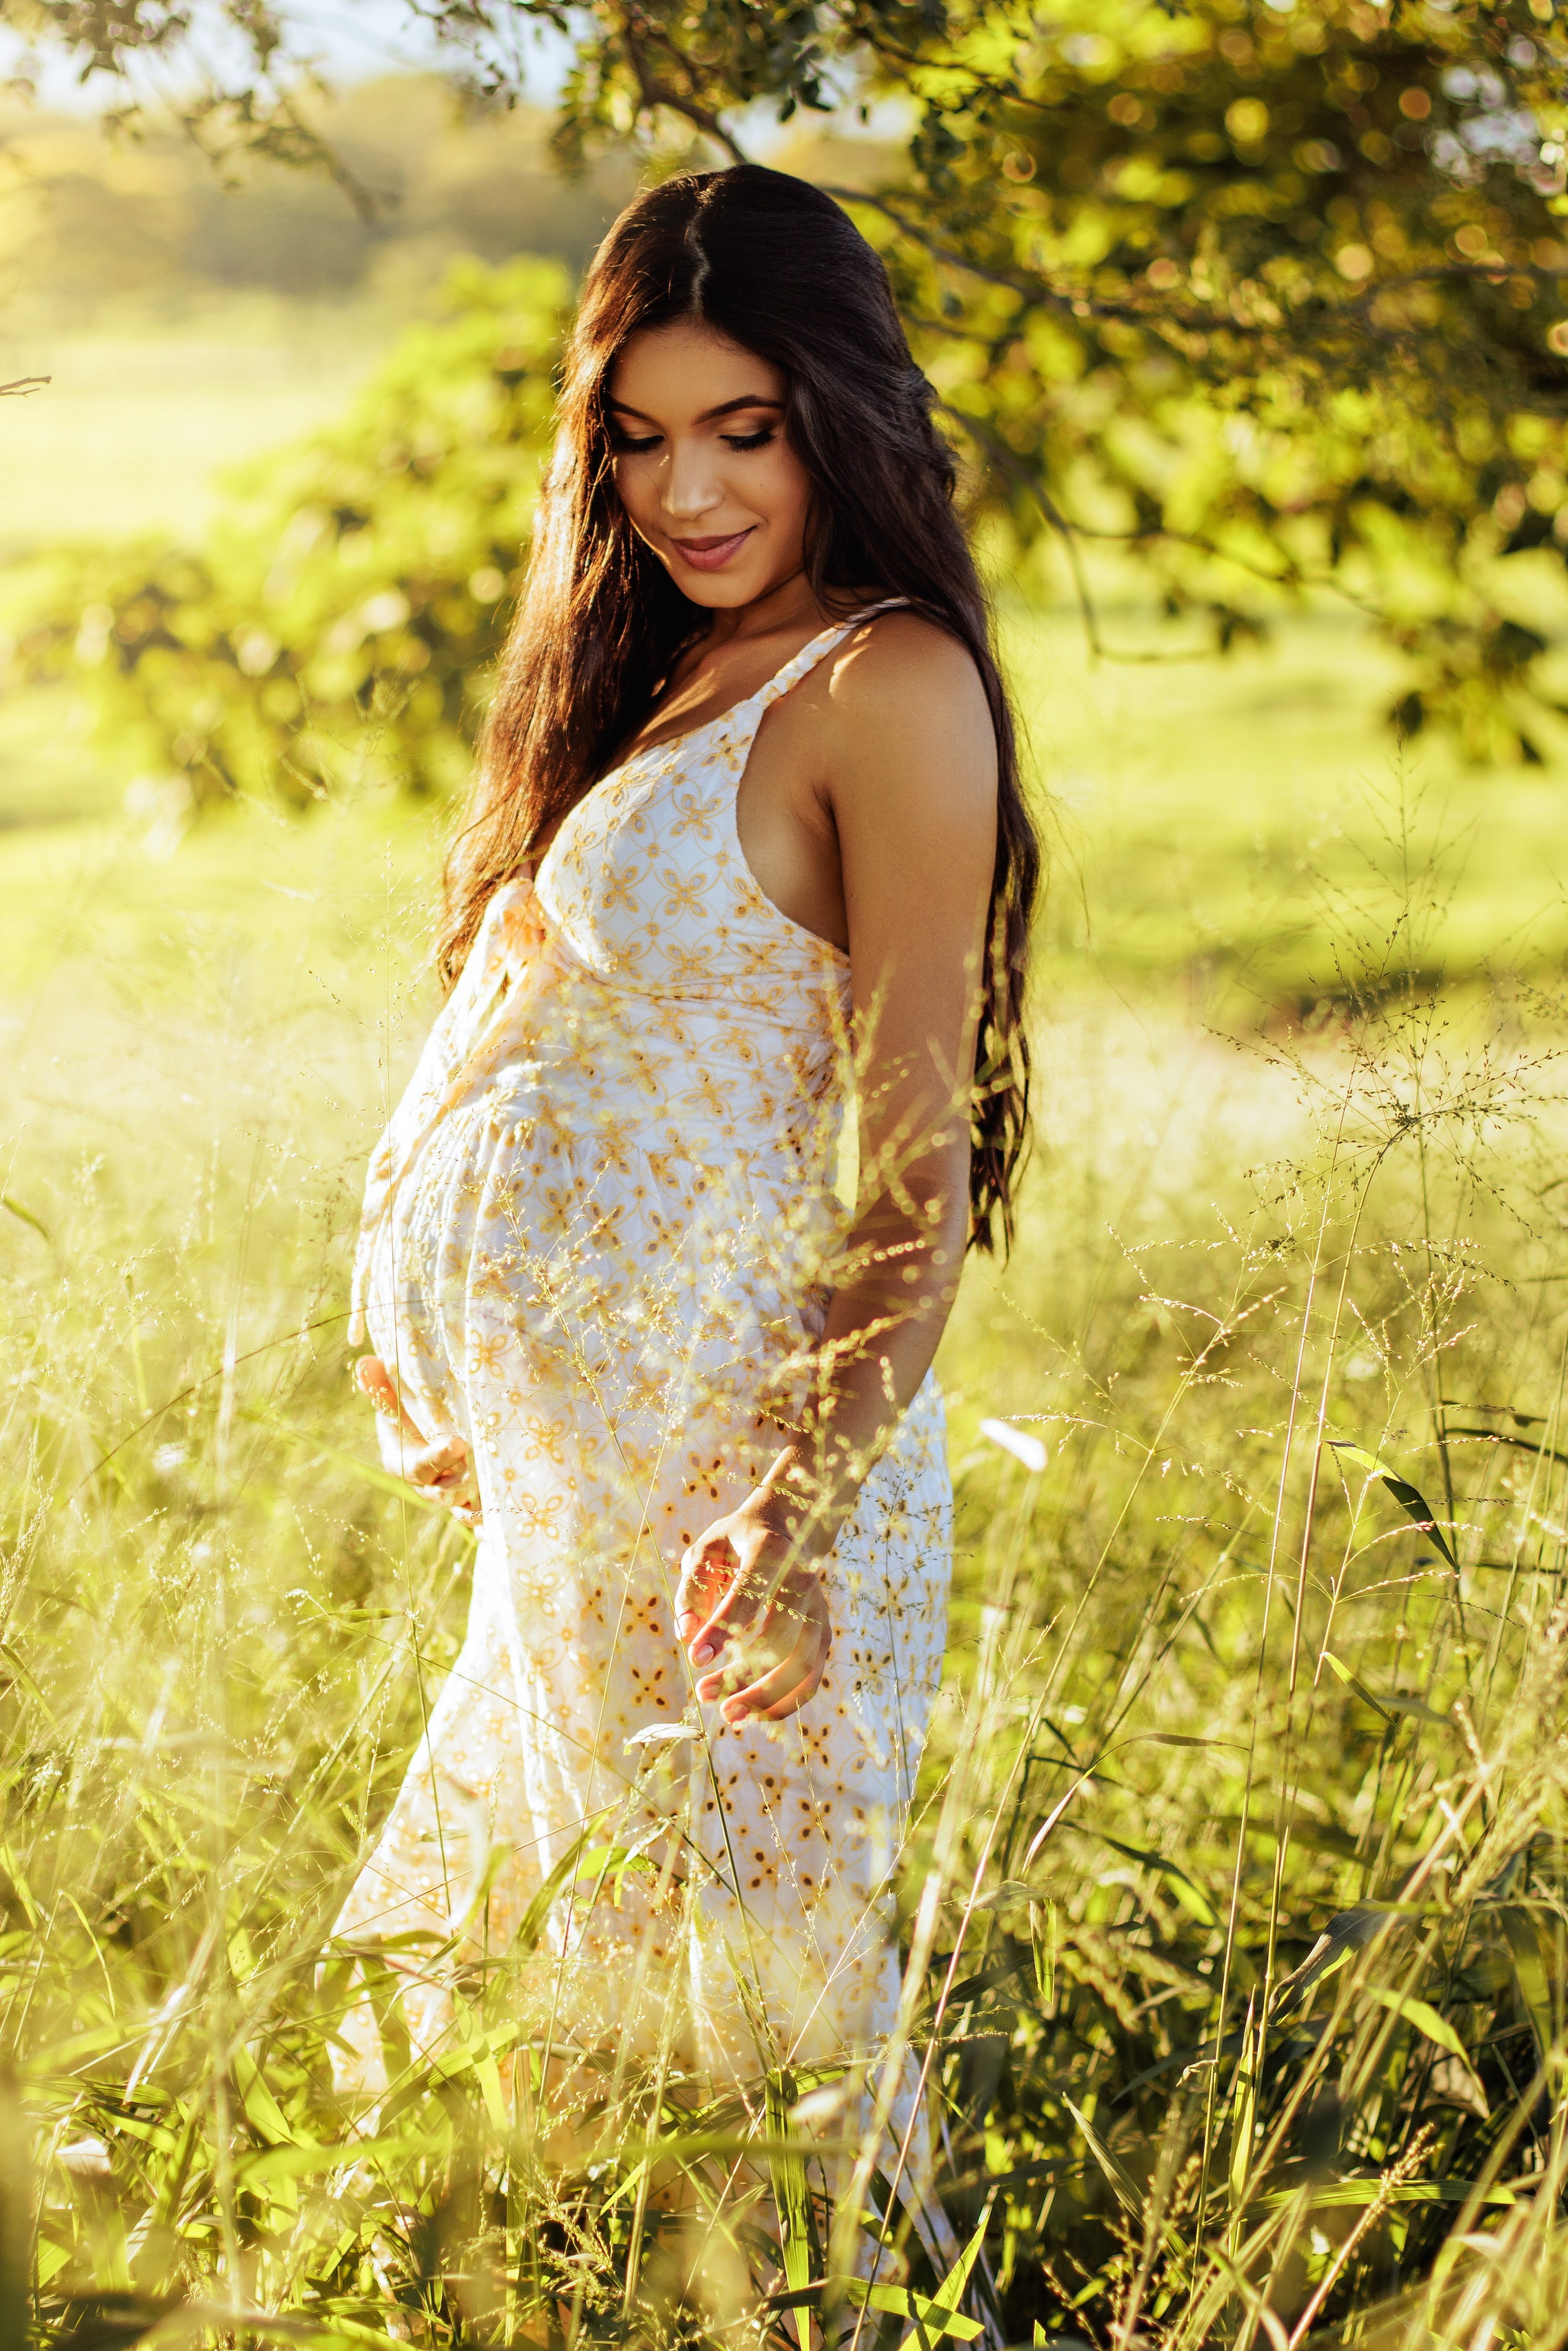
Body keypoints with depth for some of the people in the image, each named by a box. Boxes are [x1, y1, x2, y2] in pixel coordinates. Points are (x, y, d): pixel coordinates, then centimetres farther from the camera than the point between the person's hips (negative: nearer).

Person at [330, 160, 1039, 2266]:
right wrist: (440, 1374, 20)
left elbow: (918, 1158, -18)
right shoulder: (650, 672, 14)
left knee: (746, 2014, 2)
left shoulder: (888, 689, -12)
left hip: (723, 1440, -9)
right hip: (561, 1435, 9)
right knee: (552, 1969, 18)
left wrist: (809, 1513, -27)